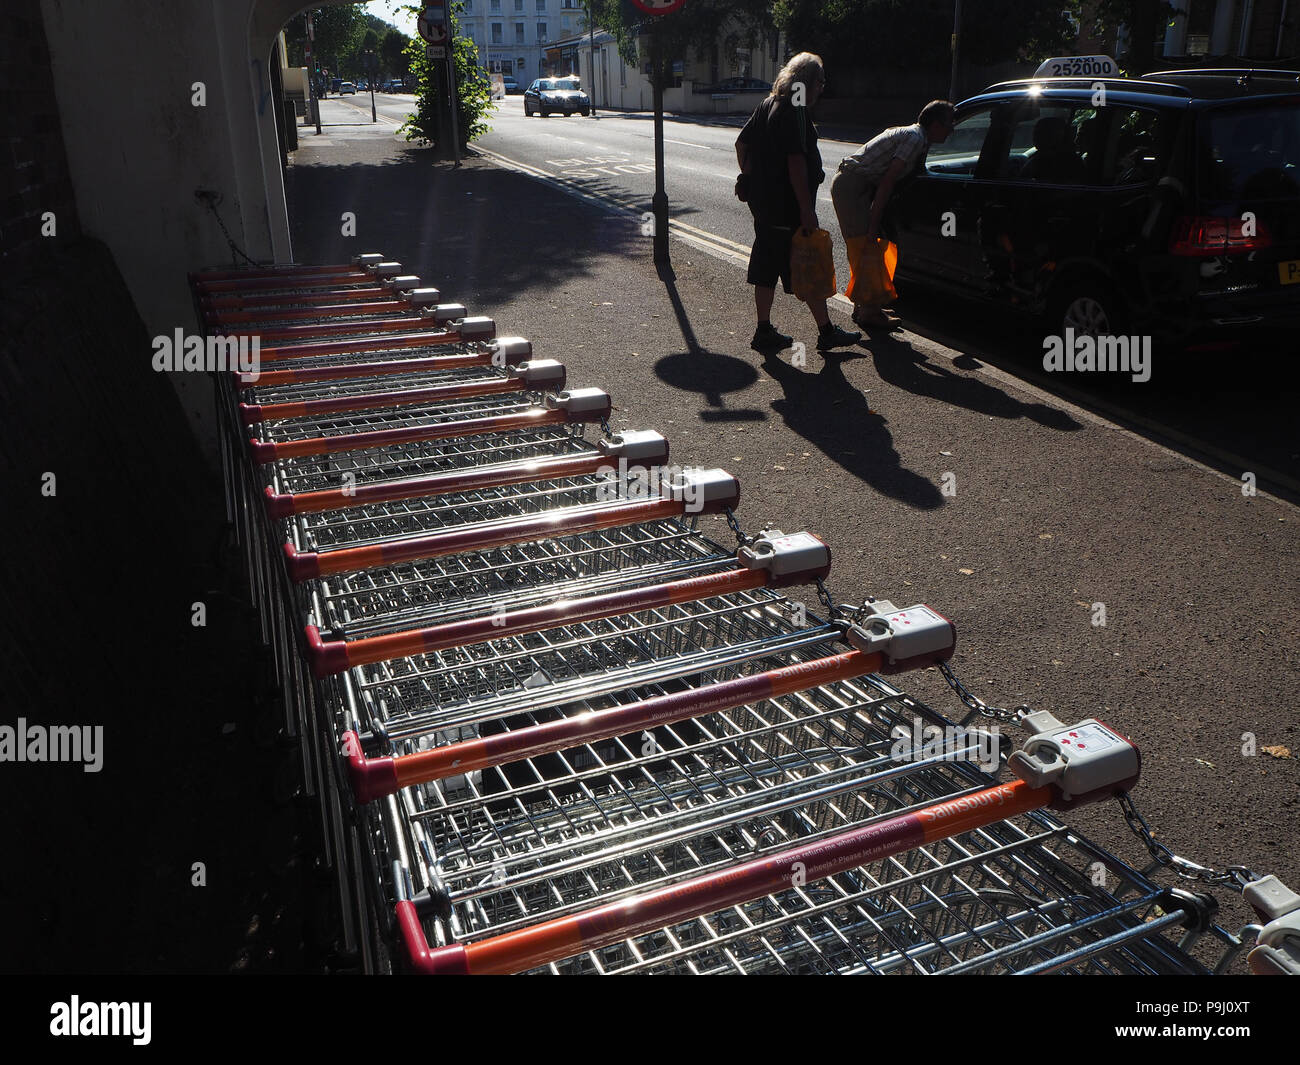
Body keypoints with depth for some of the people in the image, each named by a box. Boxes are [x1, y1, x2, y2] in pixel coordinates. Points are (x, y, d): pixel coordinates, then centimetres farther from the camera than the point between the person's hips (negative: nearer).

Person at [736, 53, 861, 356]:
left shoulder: (767, 106, 12)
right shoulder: (795, 112, -17)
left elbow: (741, 144, 19)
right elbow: (796, 162, -23)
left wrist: (750, 178, 25)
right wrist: (806, 210, -23)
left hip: (762, 203, 9)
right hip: (787, 209, -9)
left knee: (767, 269, 13)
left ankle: (764, 331, 19)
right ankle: (826, 332, 10)